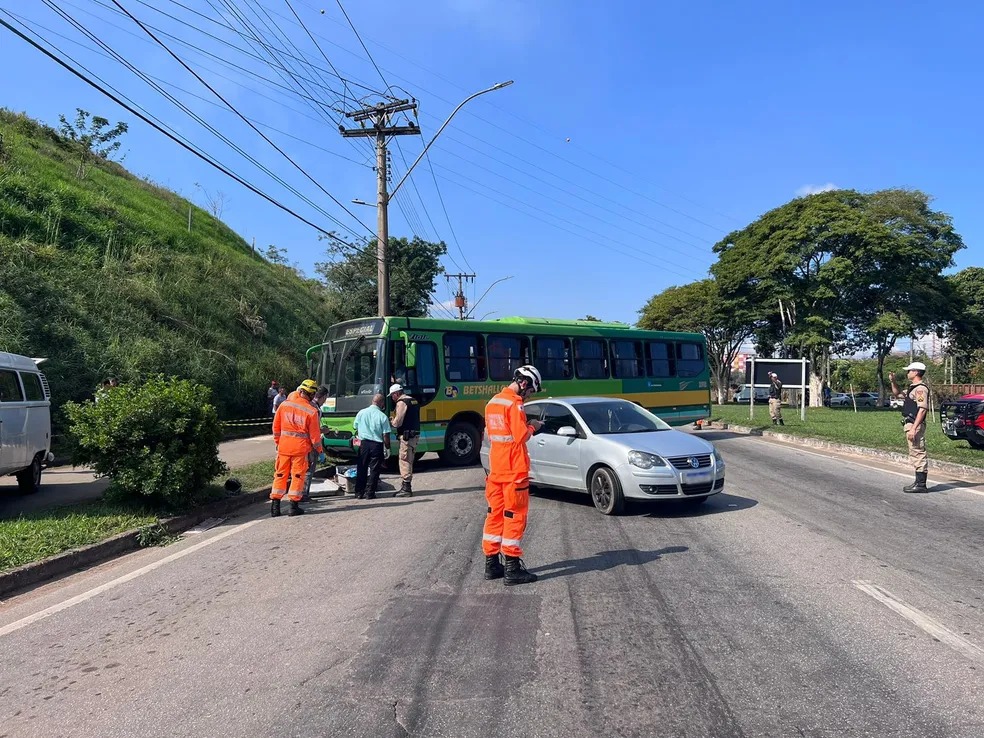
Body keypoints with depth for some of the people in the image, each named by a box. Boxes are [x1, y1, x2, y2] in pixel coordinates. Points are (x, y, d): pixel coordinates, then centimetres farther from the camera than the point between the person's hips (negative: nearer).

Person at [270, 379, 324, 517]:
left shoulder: (284, 404, 0)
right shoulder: (311, 411, -11)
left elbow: (276, 426, 7)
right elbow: (314, 434, -7)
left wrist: (277, 442, 20)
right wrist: (320, 450, 7)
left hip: (283, 447, 3)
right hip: (300, 448, -3)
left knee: (280, 475, 12)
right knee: (298, 476, 6)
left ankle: (275, 506, 13)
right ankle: (294, 506, 8)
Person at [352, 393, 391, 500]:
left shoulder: (361, 413, 1)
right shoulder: (383, 416, -9)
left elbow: (356, 428, 11)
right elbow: (385, 436, -9)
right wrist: (387, 447, 3)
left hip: (364, 443, 3)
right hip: (377, 445, -3)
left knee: (361, 469, 11)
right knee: (374, 469, 4)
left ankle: (359, 493, 15)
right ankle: (369, 493, 3)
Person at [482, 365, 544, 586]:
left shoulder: (492, 403, 12)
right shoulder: (514, 404, -15)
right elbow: (521, 437, -19)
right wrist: (532, 427, 0)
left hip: (495, 469, 8)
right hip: (514, 471, -8)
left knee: (495, 515, 13)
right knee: (515, 517, -2)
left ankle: (491, 564, 19)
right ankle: (512, 569, 1)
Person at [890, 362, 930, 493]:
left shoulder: (921, 388, -14)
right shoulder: (913, 388, 18)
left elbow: (922, 409, -22)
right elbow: (897, 394, 35)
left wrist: (913, 428, -26)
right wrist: (893, 382, 20)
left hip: (915, 425, -11)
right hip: (910, 424, 11)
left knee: (918, 454, -7)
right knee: (916, 454, 13)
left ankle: (921, 485, -5)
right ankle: (919, 482, 19)